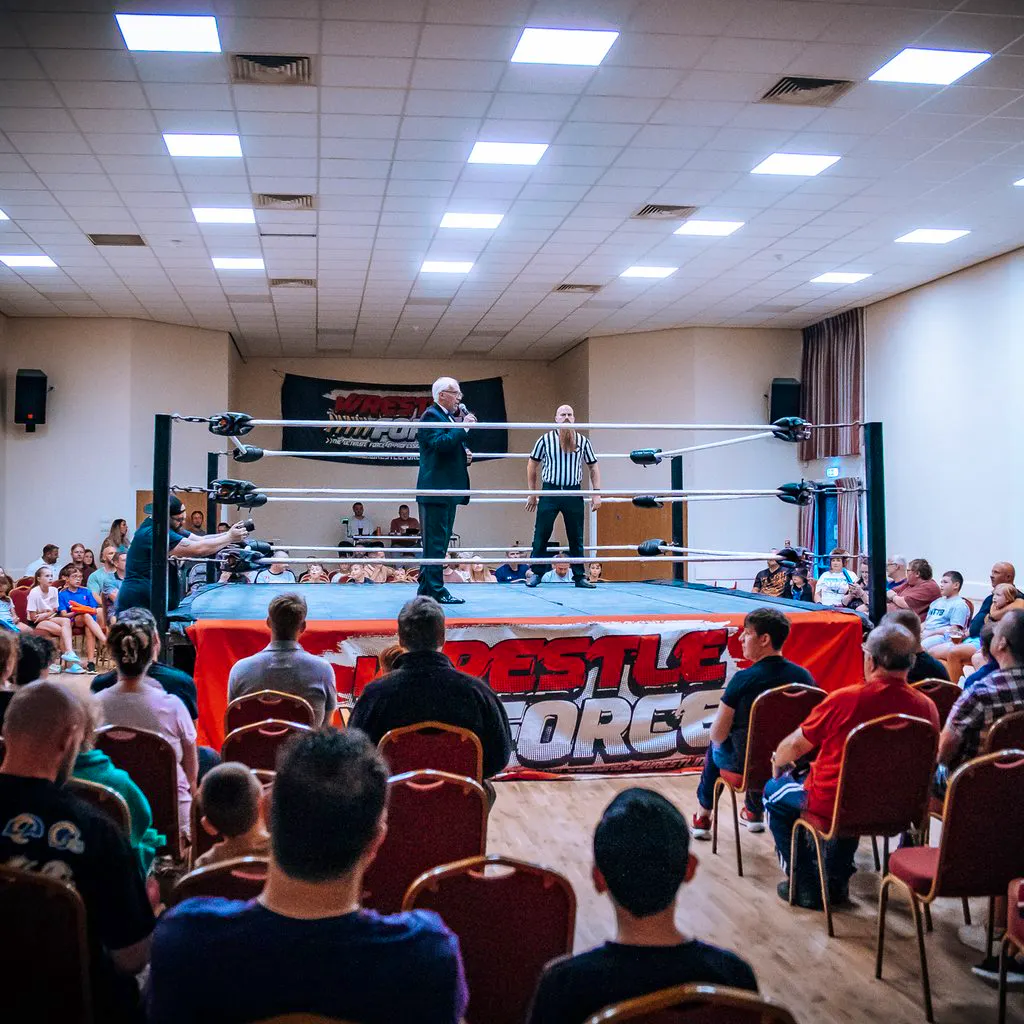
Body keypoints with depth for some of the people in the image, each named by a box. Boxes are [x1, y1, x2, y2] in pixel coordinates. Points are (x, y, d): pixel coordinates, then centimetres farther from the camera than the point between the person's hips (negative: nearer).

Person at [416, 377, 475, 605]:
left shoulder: (451, 417, 20)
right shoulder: (431, 416, -10)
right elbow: (439, 443, -26)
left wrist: (465, 453, 8)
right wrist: (463, 426, -20)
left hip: (448, 490, 10)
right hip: (436, 490, -10)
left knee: (438, 542, 13)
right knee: (435, 542, -8)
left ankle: (426, 589, 19)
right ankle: (436, 591, -6)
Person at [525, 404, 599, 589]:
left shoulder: (583, 441, 6)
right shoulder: (546, 439, 1)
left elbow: (593, 467, 13)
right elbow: (532, 465, 8)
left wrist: (596, 493, 4)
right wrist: (532, 493, 7)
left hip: (574, 493, 2)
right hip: (549, 492, -2)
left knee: (576, 537, 6)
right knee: (541, 535, -1)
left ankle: (579, 577, 13)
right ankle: (536, 574, 8)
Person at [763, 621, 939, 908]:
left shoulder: (844, 700, -22)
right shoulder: (926, 707, -12)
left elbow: (795, 746, -8)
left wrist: (779, 762, 17)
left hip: (833, 805, -5)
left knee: (774, 792, 23)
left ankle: (806, 887, 24)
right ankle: (837, 881, 42)